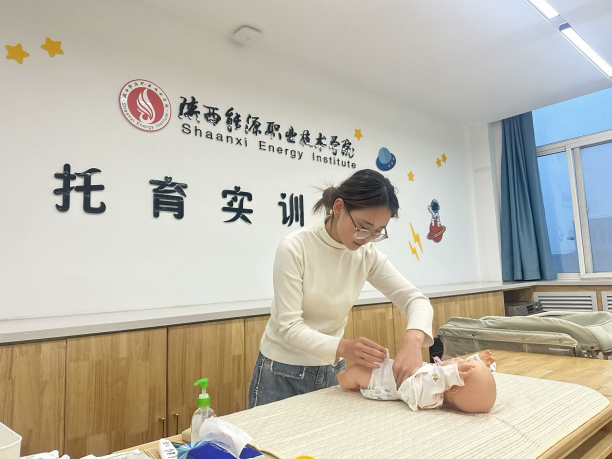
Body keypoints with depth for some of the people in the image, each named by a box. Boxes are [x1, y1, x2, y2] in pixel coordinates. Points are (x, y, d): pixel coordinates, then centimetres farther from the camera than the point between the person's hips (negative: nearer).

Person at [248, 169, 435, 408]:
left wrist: (413, 339, -34)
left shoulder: (367, 255, -9)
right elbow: (289, 327, -24)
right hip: (283, 373, -4)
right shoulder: (294, 247, -22)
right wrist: (344, 347, -40)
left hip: (332, 370, 4)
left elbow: (417, 300, -11)